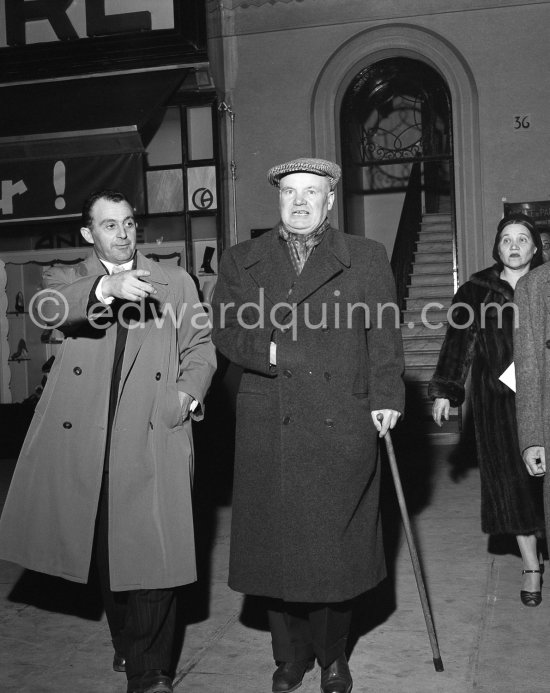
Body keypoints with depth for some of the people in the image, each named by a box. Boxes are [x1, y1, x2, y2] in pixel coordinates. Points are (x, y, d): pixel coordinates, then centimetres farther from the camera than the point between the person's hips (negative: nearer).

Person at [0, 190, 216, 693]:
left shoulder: (176, 282, 15)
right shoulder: (68, 277, 12)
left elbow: (199, 346, 12)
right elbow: (51, 307, -12)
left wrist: (189, 392, -8)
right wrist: (105, 289, -31)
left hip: (153, 435, -1)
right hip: (85, 438, 1)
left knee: (154, 552, -6)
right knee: (105, 551, 12)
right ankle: (125, 642, 34)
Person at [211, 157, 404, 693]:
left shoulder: (366, 259, 9)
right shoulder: (240, 262, 12)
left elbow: (383, 334, 4)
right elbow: (225, 330, 3)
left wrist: (385, 397, -7)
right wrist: (267, 352, -13)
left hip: (342, 428, -1)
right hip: (268, 430, 1)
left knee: (337, 544, 7)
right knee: (276, 544, 7)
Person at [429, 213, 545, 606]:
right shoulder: (477, 290, 4)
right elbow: (459, 341, 3)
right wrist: (444, 390, -2)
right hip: (497, 400, 0)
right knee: (512, 480, 0)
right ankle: (531, 567, 10)